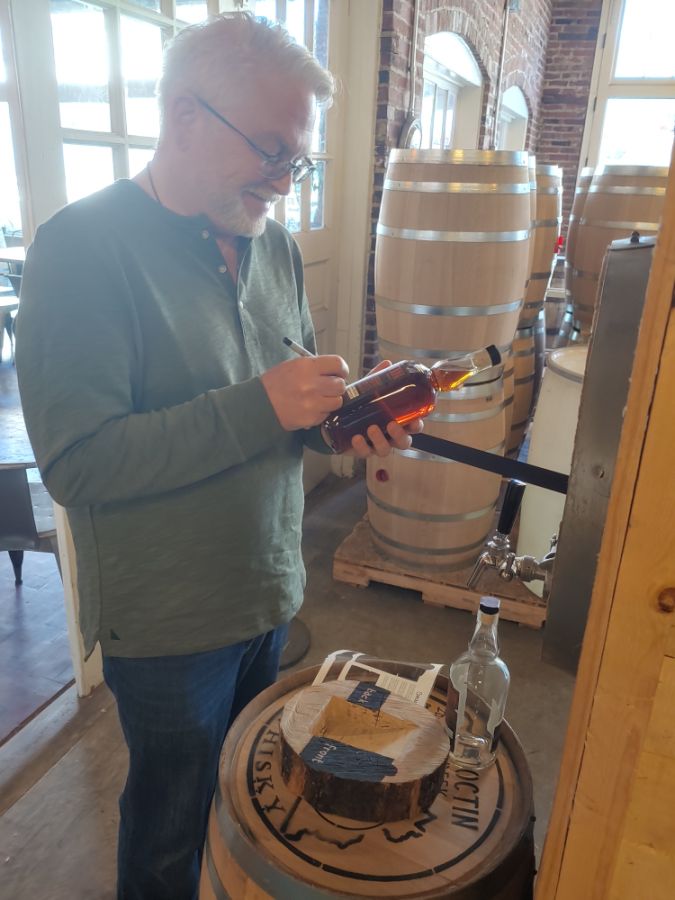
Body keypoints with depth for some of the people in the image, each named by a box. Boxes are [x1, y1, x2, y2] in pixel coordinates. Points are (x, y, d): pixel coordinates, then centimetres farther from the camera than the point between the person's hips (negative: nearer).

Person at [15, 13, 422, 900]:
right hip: (166, 622, -6)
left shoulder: (275, 245, 1)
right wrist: (262, 405, -30)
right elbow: (77, 463, -24)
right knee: (172, 823, 19)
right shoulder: (83, 247, -19)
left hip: (270, 593, 7)